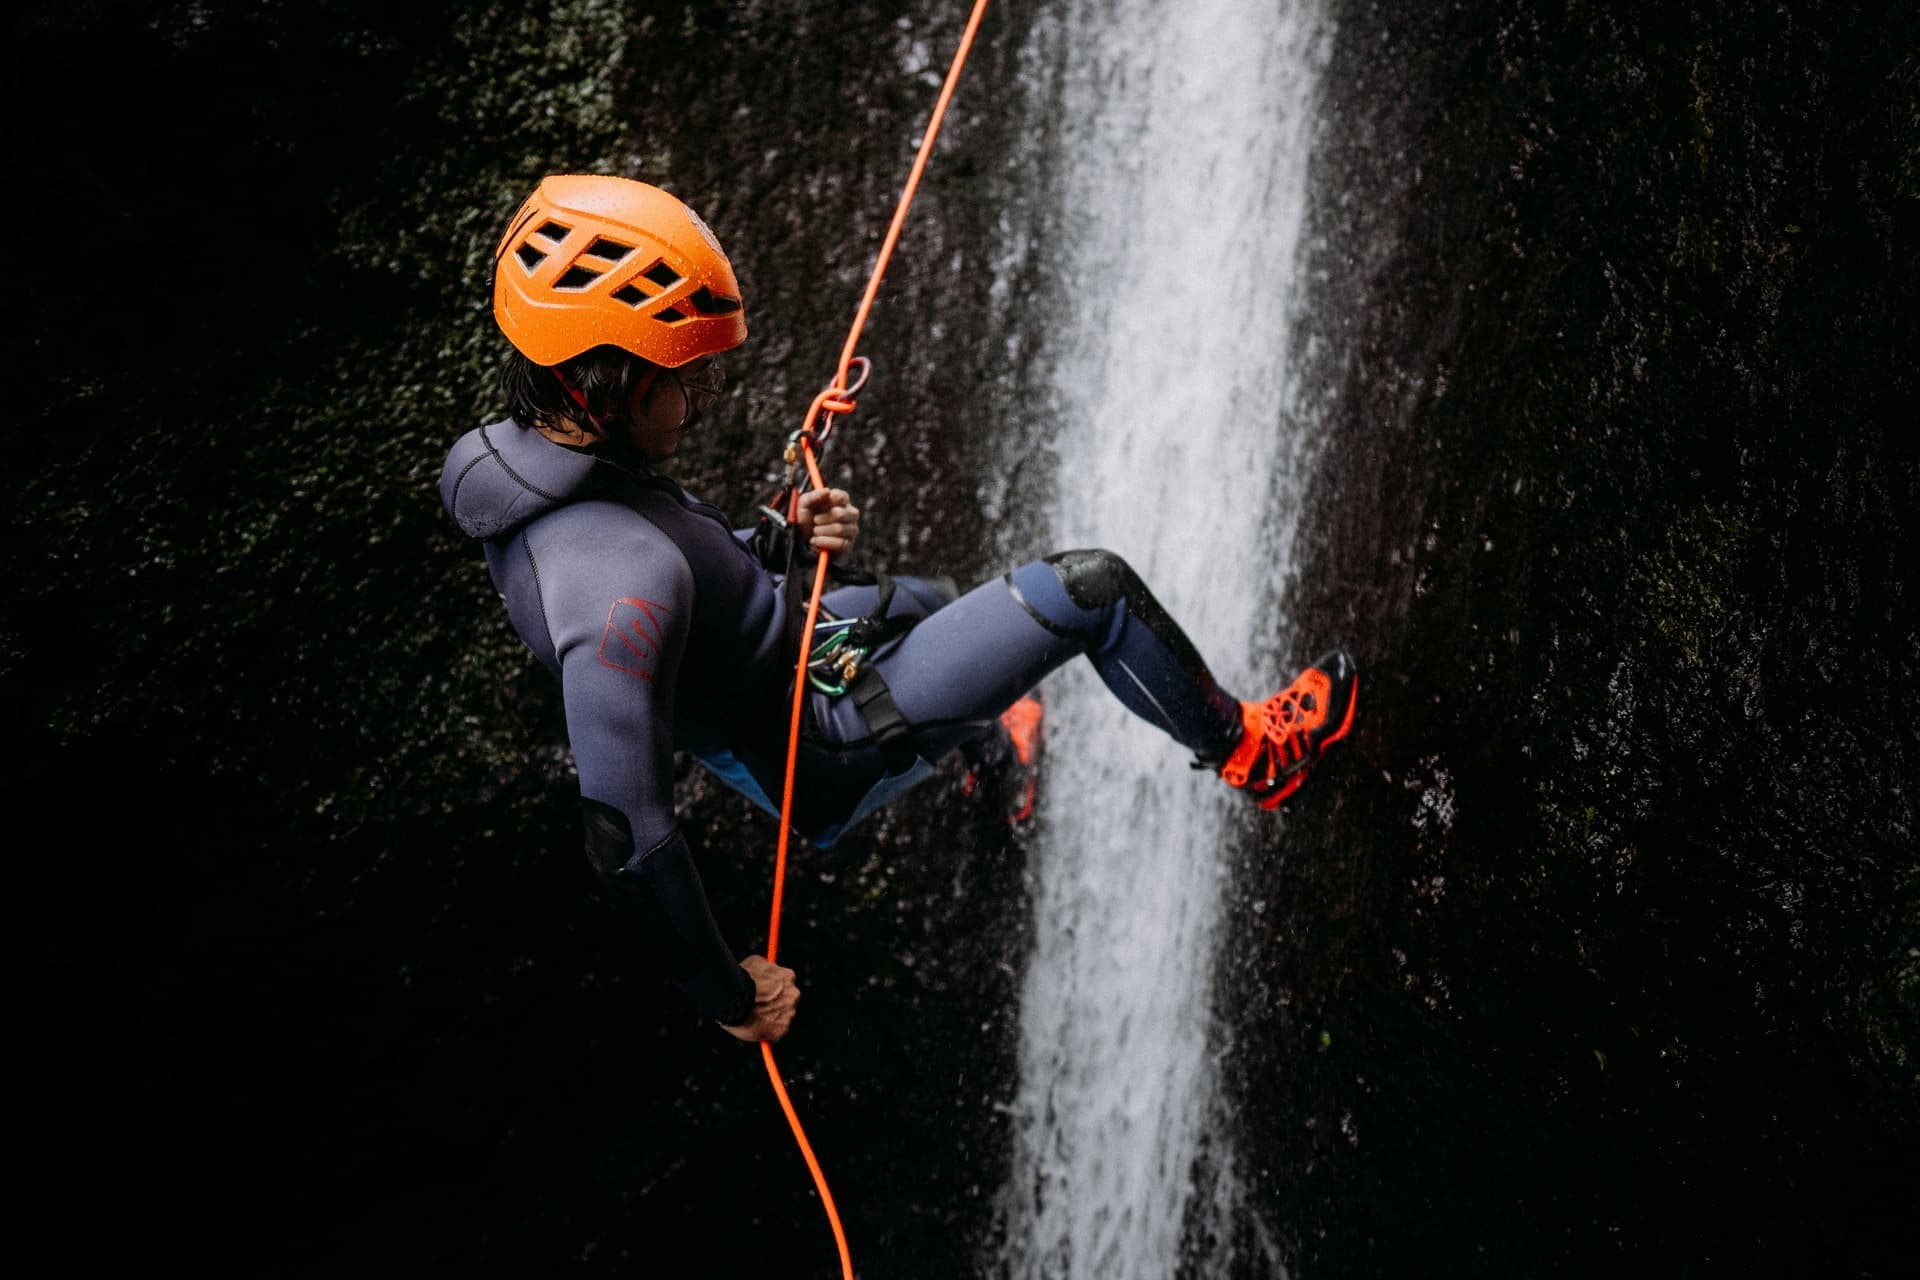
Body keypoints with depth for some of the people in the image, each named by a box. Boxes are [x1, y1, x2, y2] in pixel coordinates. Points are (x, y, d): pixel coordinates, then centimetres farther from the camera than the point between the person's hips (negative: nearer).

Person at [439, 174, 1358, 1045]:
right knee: (1090, 590, -6)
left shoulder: (524, 450, -11)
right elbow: (628, 838, -36)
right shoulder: (622, 590, -39)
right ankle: (1244, 751, 22)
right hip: (825, 754, -9)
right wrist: (725, 992, -22)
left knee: (926, 603, 39)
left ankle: (994, 752, 72)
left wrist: (783, 537, -9)